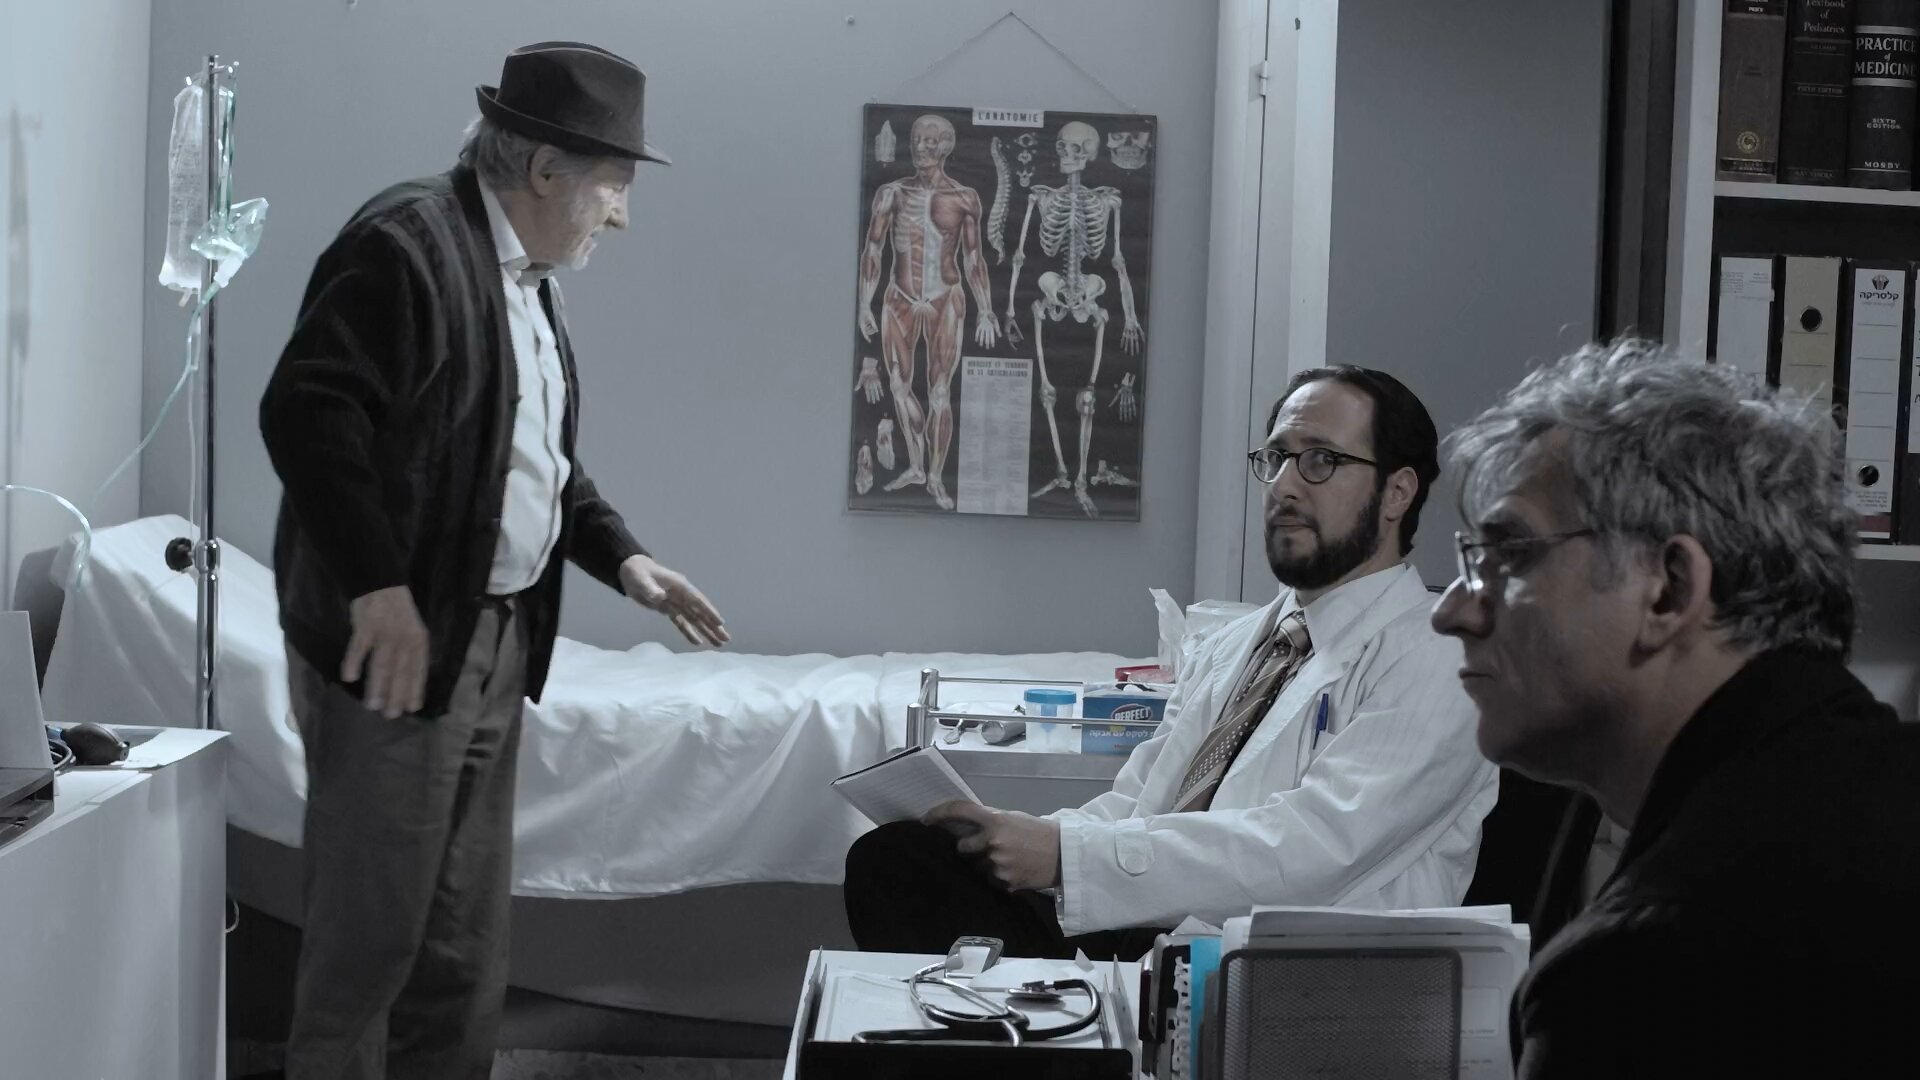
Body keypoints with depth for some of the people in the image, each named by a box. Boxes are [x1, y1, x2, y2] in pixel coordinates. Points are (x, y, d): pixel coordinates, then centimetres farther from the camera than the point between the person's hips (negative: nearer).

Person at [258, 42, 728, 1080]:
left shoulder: (523, 274, 15)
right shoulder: (409, 243, -15)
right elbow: (304, 411, -23)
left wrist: (622, 558, 10)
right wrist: (378, 587, -25)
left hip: (493, 644, 9)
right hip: (398, 644, -9)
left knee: (464, 949, 14)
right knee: (370, 936, -2)